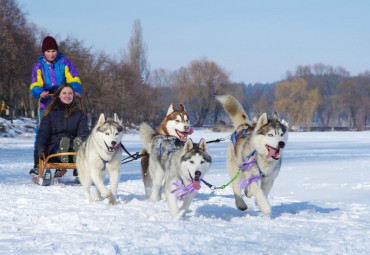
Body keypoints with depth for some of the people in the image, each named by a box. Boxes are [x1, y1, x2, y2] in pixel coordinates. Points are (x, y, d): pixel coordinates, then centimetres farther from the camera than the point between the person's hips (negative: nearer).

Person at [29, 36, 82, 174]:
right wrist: (40, 92, -25)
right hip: (46, 104, 0)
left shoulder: (64, 62, 5)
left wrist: (76, 91, -22)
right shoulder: (39, 66, 7)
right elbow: (34, 86, -2)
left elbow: (74, 79, -1)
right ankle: (37, 164, -3)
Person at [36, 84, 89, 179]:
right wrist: (41, 148, -12)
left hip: (73, 146, 0)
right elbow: (43, 133, 8)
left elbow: (84, 132, 8)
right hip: (54, 147, 0)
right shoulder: (50, 113, 17)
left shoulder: (79, 113, 20)